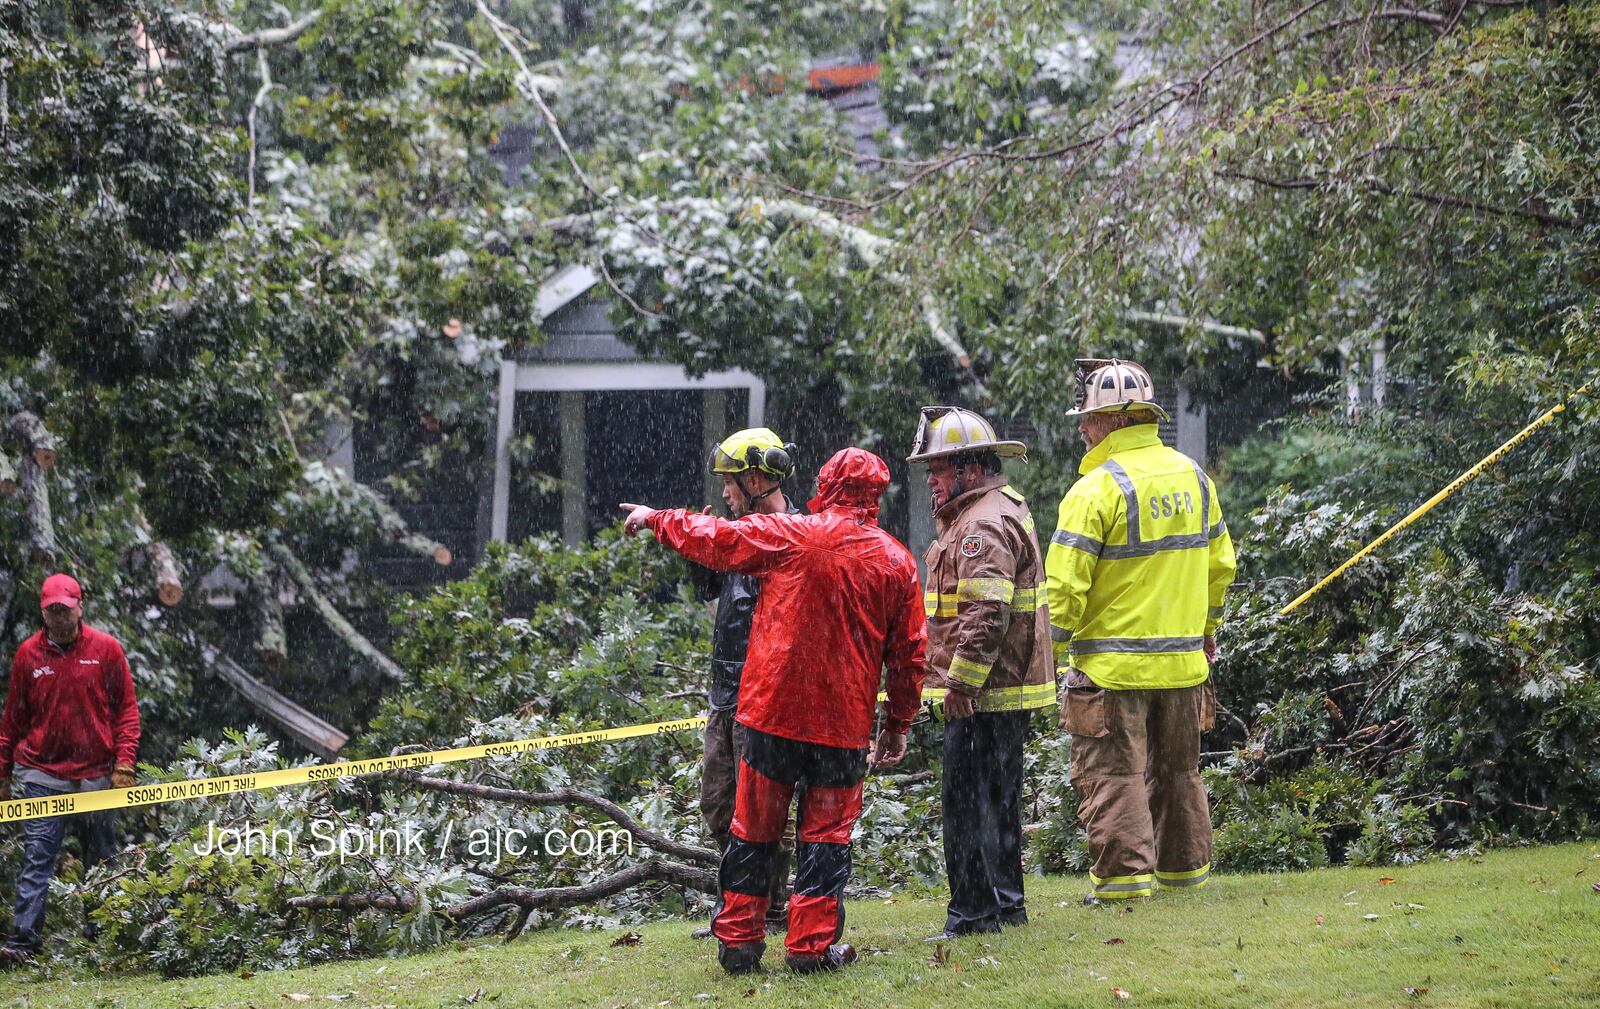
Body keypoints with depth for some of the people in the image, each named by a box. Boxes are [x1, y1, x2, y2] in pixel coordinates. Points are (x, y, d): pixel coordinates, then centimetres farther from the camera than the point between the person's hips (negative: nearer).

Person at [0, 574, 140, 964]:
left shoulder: (106, 650, 2)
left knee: (101, 861, 8)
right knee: (36, 859, -10)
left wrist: (123, 762, -6)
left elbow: (126, 709, 4)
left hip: (96, 773, 0)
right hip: (42, 775, 0)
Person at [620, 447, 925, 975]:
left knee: (753, 831, 9)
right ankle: (811, 946, 3)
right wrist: (898, 724, 14)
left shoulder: (788, 535, -6)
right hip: (844, 723, 1)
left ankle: (738, 941, 12)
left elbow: (715, 539, 4)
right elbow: (909, 653, 5)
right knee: (825, 834, 7)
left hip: (774, 709, -1)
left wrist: (657, 519, 22)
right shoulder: (897, 561, 1)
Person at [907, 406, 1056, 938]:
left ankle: (972, 913, -5)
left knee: (968, 801, -7)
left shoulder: (985, 526, -18)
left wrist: (959, 684, -24)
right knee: (999, 798, 17)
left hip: (982, 694, -11)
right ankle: (1006, 904, 25)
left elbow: (986, 615, -26)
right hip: (1011, 690, 11)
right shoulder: (1004, 508, 18)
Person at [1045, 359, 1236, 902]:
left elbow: (1066, 583, -18)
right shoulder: (1193, 476, 6)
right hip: (1183, 659, 7)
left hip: (1112, 663, -7)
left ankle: (1126, 874, -3)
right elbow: (1220, 561, 16)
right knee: (1177, 767, 18)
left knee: (1113, 772, 0)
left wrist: (1054, 646, -5)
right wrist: (1206, 628, 27)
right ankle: (1185, 867, 26)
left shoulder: (1098, 489, -16)